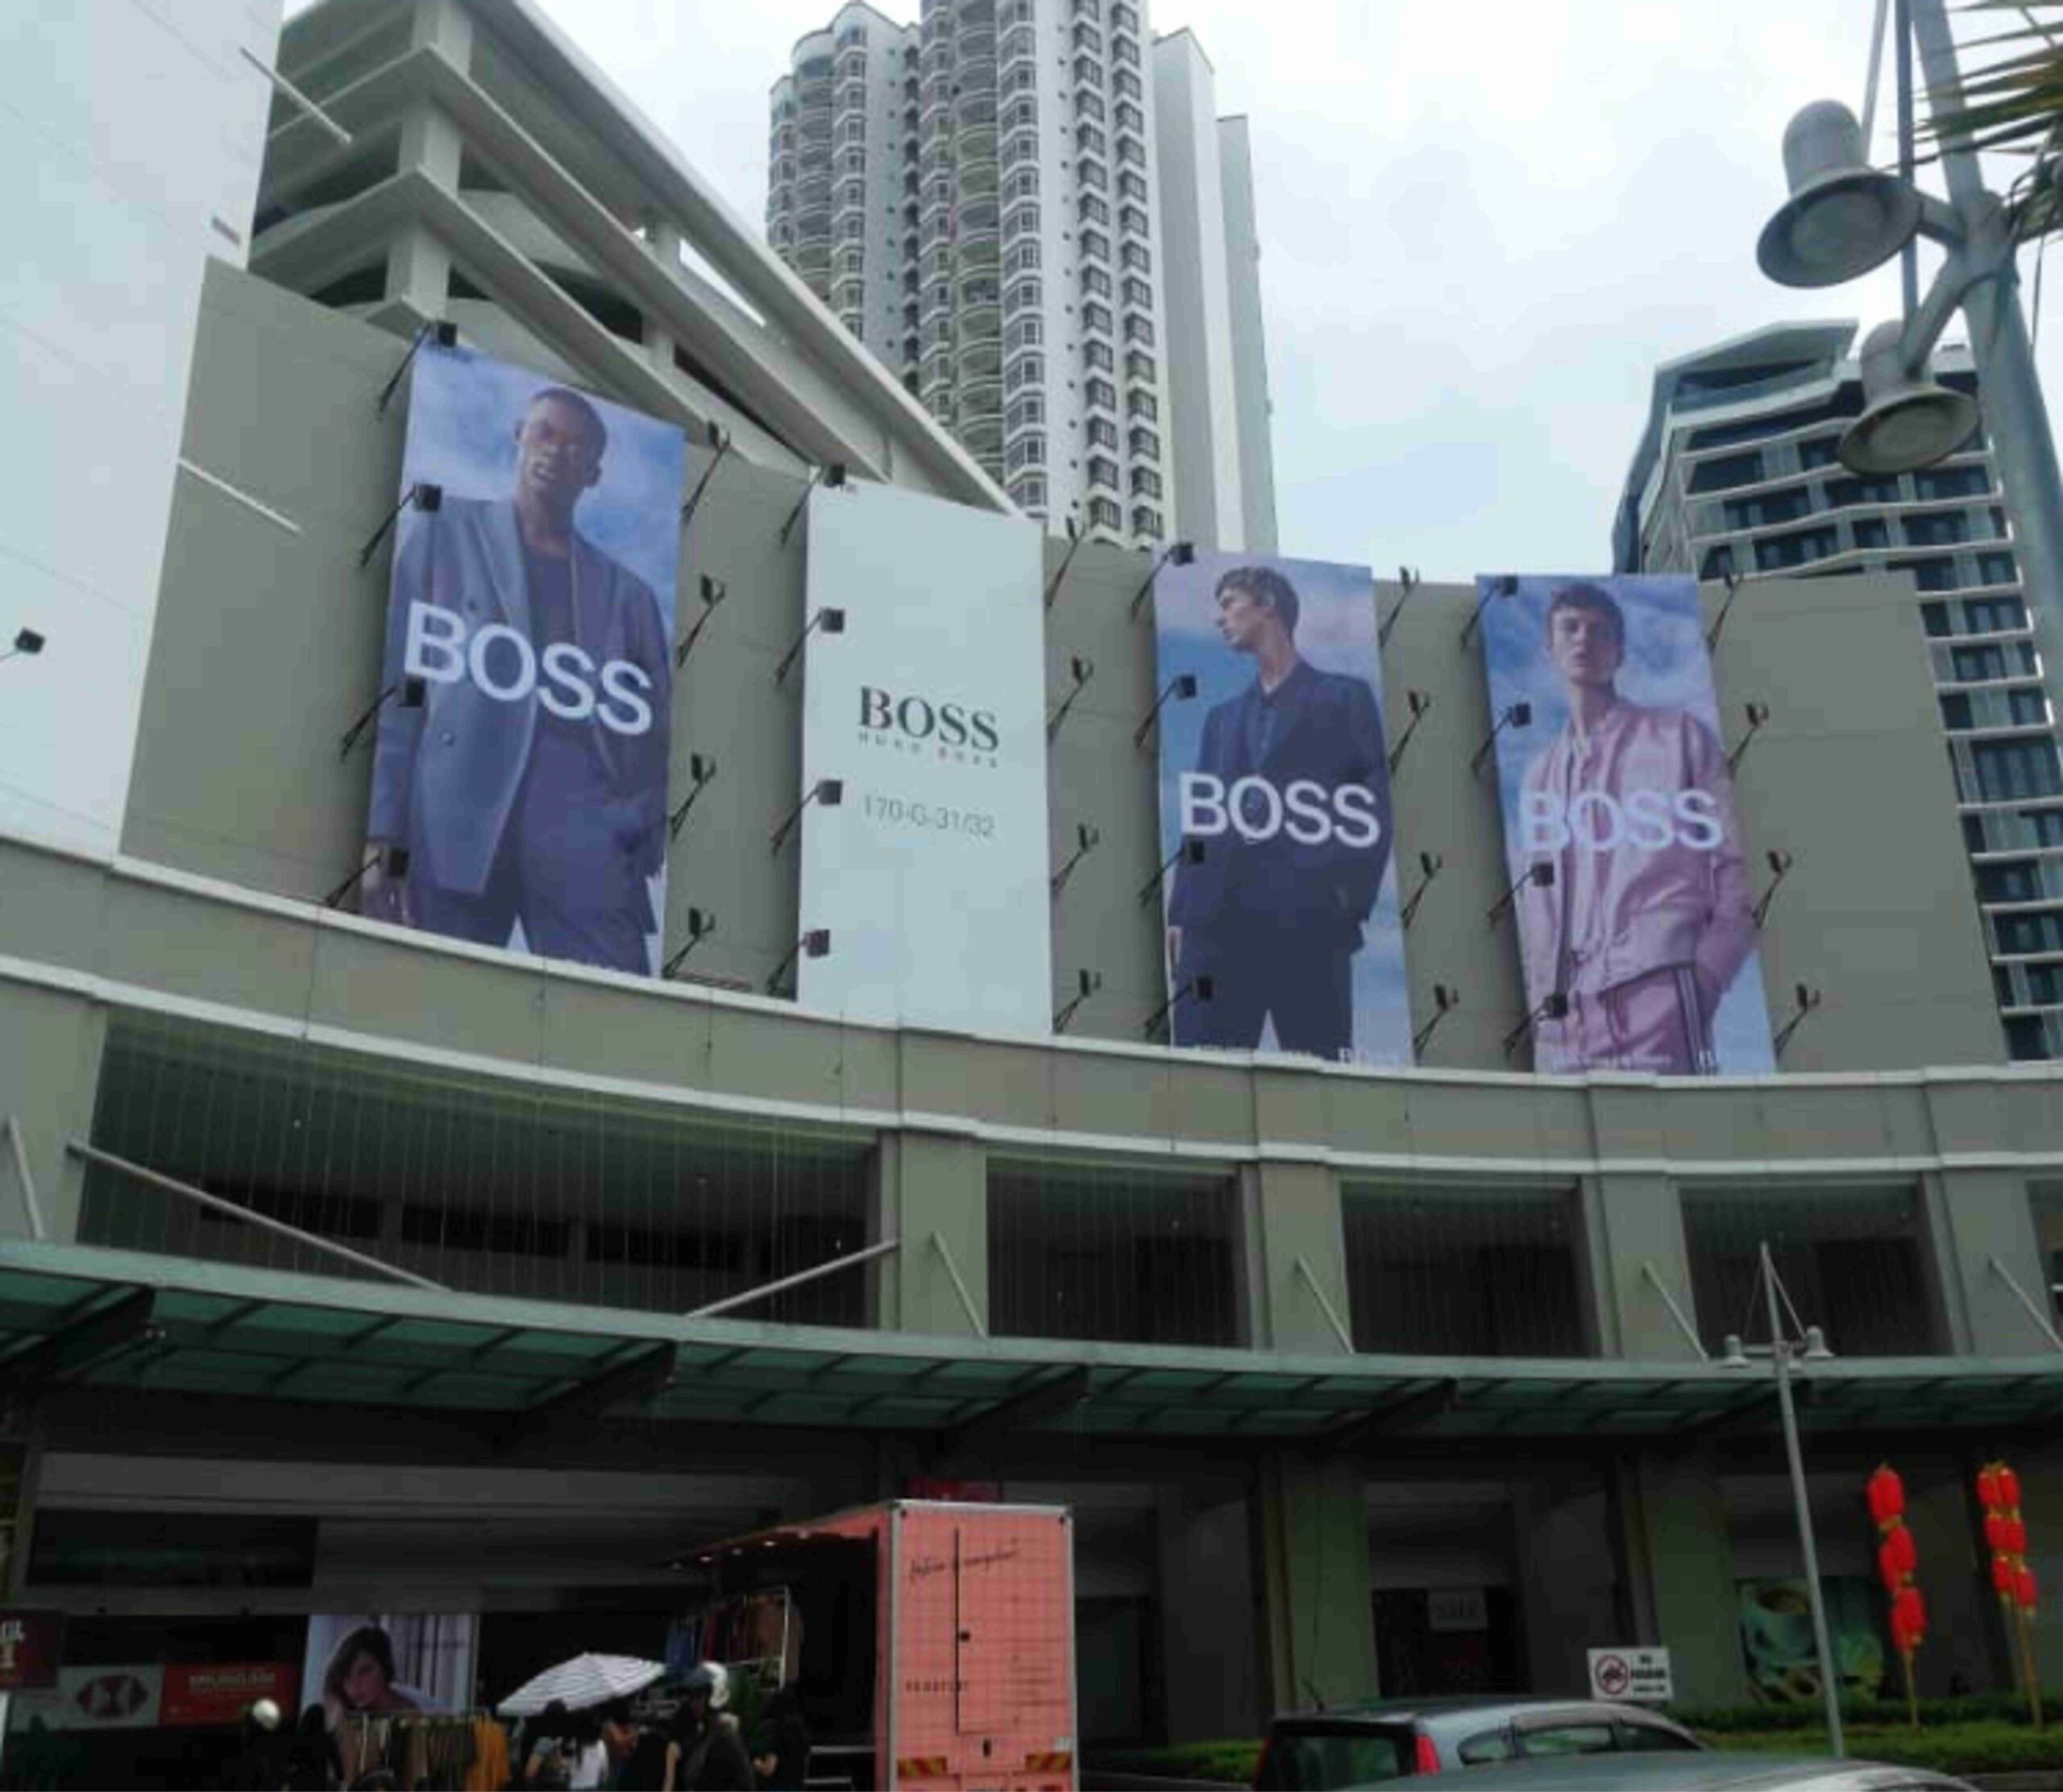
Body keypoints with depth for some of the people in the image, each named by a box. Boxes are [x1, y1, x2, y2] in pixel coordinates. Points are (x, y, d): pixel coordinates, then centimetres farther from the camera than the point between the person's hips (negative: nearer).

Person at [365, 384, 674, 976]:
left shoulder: (627, 592, 22)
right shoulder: (444, 531, 17)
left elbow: (656, 733, 19)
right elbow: (396, 681, 8)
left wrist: (645, 848, 1)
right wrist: (383, 838, -4)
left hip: (586, 837, 1)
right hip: (455, 826, -1)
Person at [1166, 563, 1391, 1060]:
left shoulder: (1344, 697, 13)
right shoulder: (1222, 717, 27)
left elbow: (1372, 805, 4)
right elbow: (1199, 818, 20)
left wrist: (1351, 900, -10)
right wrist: (1180, 913, 6)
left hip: (1308, 921, -4)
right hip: (1217, 923, 4)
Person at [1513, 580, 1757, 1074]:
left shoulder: (1679, 736, 12)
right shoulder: (1540, 773, 23)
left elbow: (1736, 862, 5)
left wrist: (1705, 977, -8)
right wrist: (1544, 1002, 6)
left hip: (1655, 988, -4)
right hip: (1568, 1013, 4)